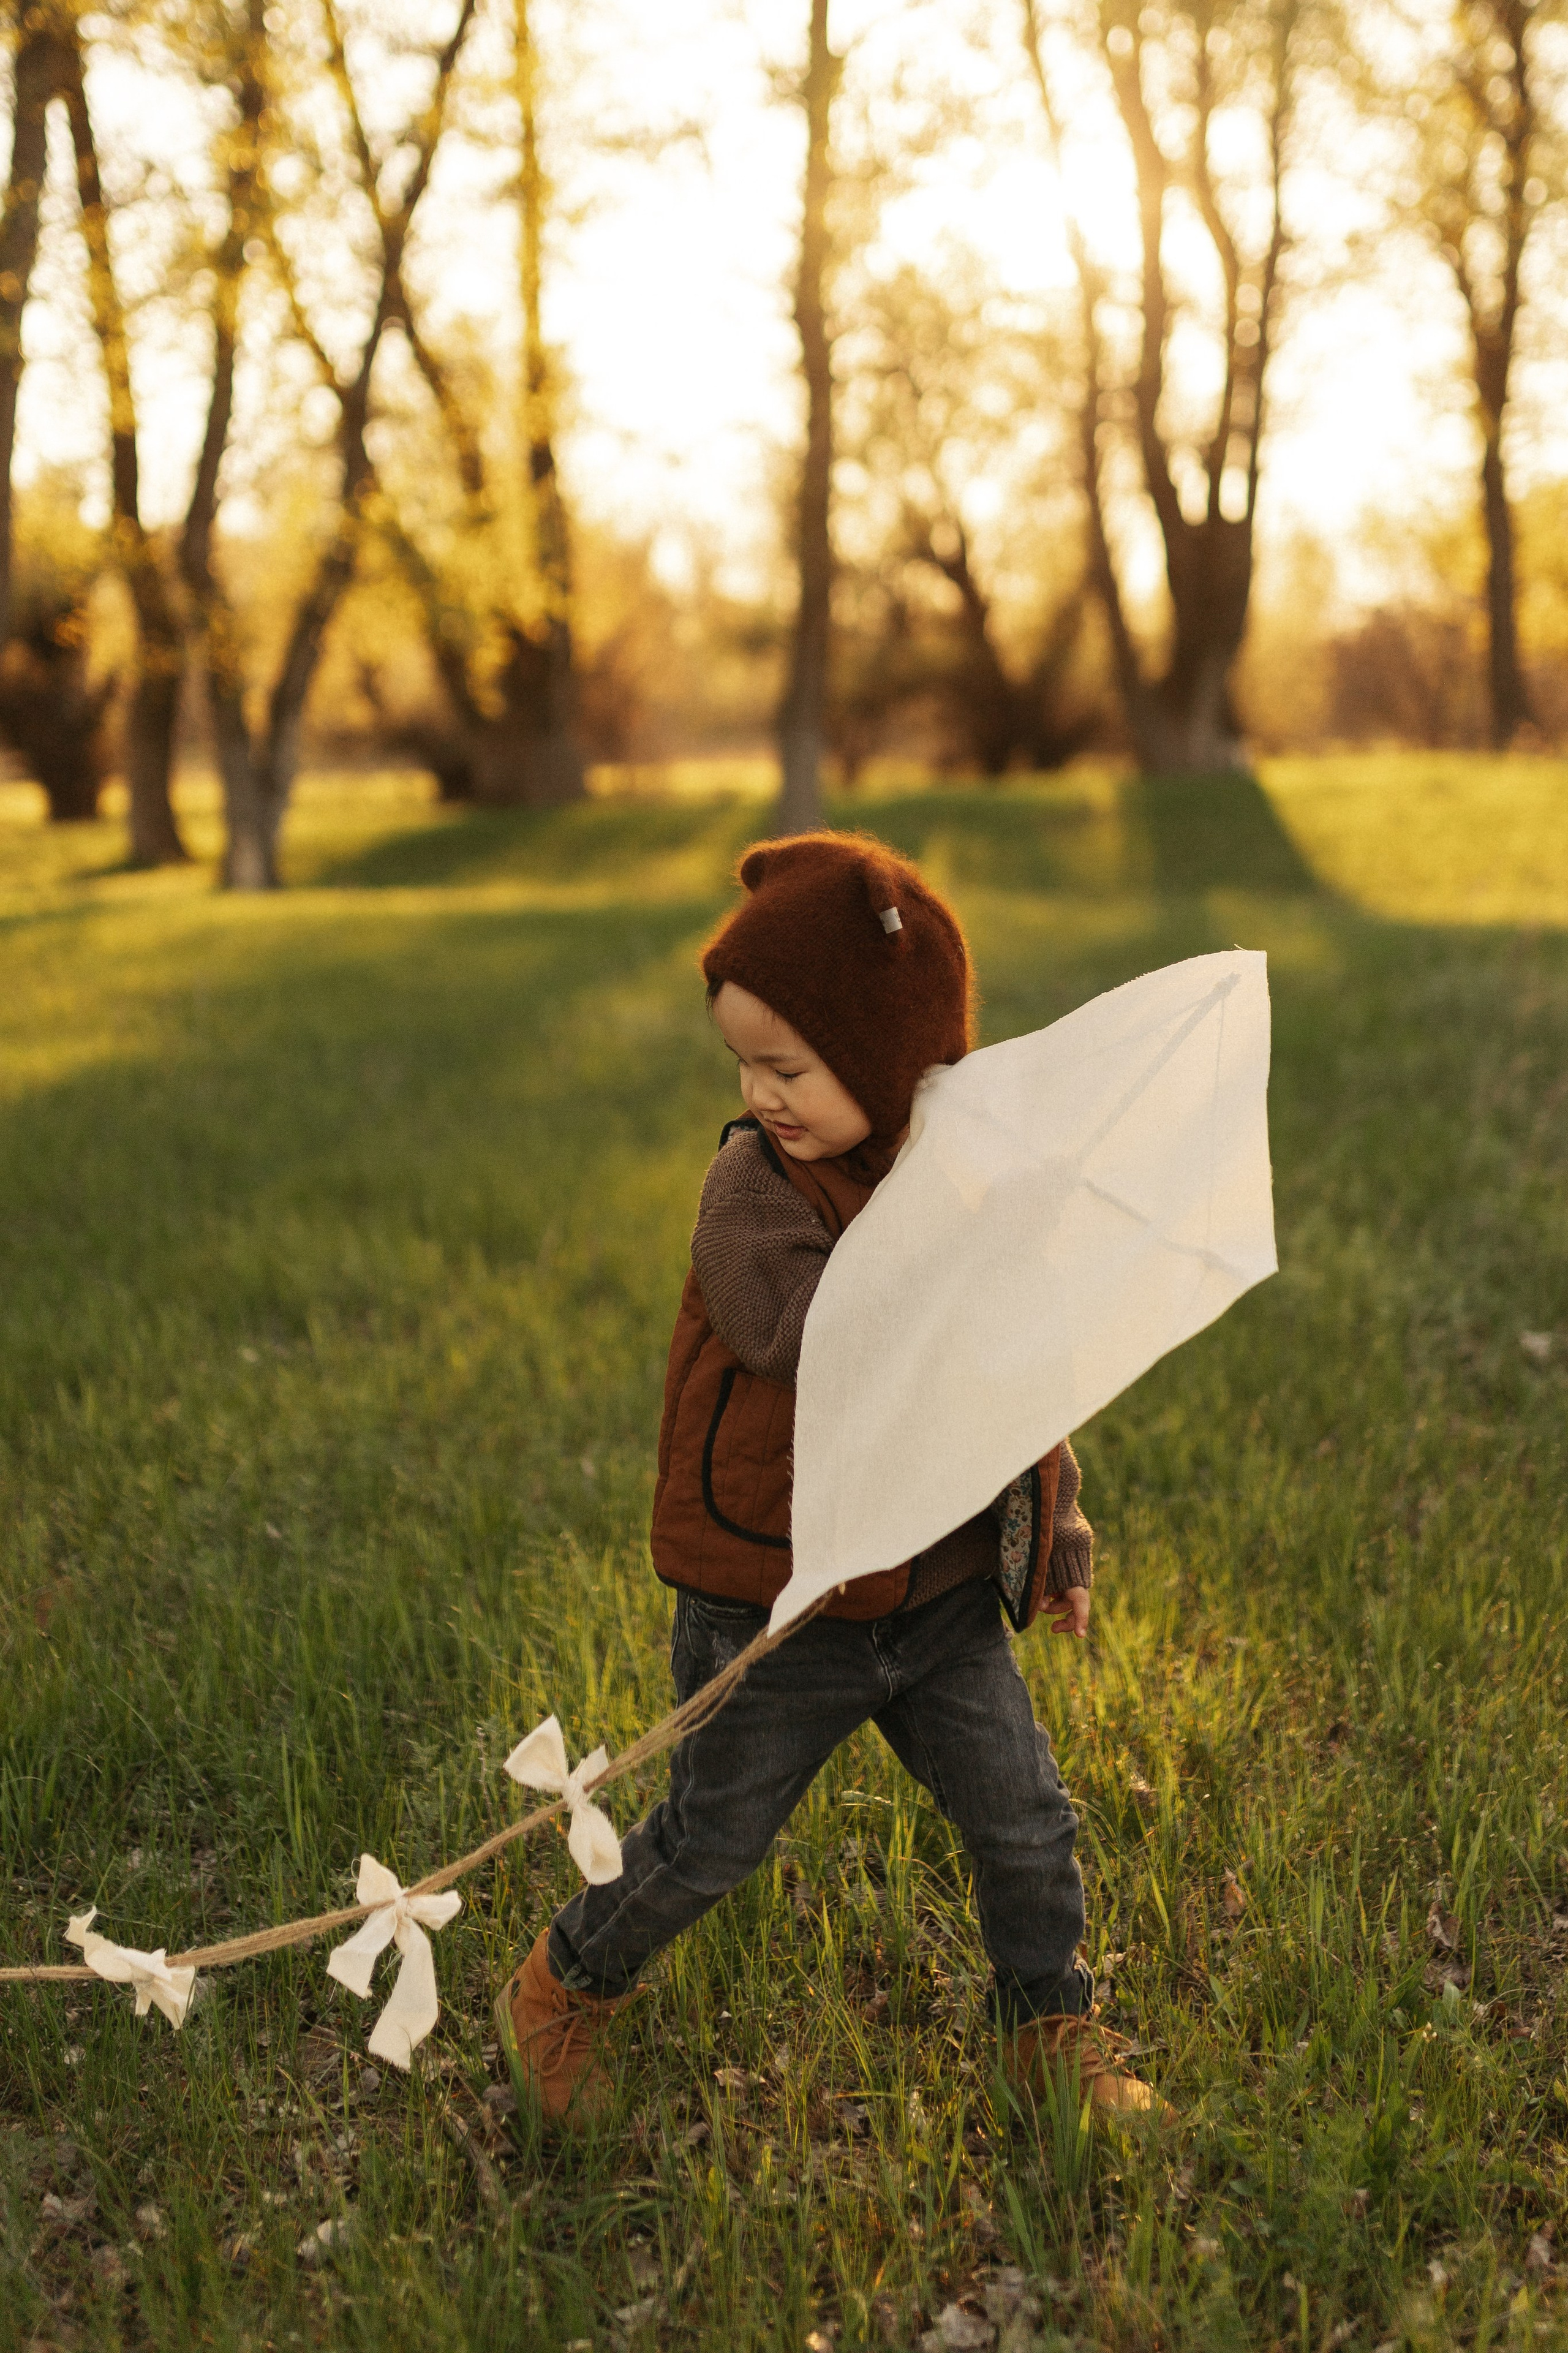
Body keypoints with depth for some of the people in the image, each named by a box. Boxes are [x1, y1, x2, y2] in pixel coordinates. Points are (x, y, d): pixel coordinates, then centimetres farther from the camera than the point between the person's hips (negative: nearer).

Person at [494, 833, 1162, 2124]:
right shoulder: (755, 1183, -16)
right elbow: (799, 1331, -34)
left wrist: (1060, 1538, 15)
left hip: (942, 1594, 4)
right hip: (780, 1607, -4)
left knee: (1027, 1821, 8)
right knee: (708, 1842, 10)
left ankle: (1053, 2027, 33)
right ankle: (566, 1988, 36)